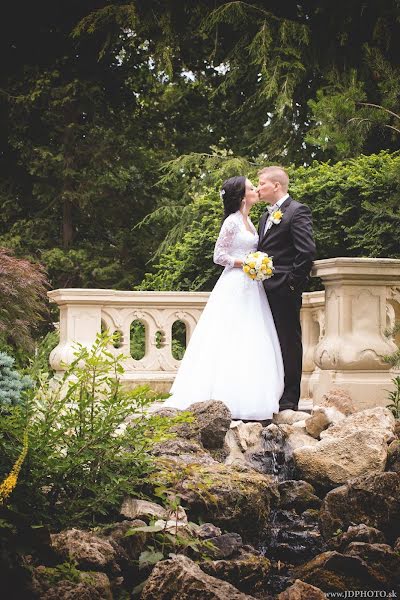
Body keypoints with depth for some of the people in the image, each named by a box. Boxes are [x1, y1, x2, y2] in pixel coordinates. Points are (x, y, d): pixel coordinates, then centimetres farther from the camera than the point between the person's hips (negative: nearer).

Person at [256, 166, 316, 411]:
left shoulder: (297, 211, -8)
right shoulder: (267, 215, 19)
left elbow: (307, 251, -16)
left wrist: (294, 281, -15)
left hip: (284, 290, -8)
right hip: (266, 289, 8)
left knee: (289, 341, -3)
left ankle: (290, 398, 1)